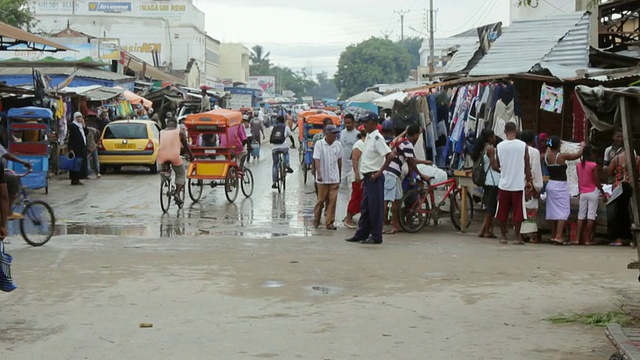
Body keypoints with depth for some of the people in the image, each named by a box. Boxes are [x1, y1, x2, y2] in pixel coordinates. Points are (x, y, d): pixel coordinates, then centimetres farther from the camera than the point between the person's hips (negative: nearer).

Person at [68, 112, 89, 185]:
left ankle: (77, 179, 12)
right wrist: (71, 148, -21)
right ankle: (74, 179, -7)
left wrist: (84, 125, 3)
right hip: (76, 148, -9)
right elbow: (71, 138, -14)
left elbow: (85, 134, 11)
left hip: (82, 148, 9)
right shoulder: (72, 126, -8)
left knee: (81, 163, 8)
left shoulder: (80, 126, 18)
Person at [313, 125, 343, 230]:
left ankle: (329, 223, 5)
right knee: (321, 200, 6)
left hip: (334, 178, 3)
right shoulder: (319, 144, -7)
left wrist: (340, 175, 18)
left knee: (332, 200, -1)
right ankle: (316, 220, 23)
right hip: (322, 178, -3)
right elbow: (317, 160, -13)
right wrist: (319, 174, -24)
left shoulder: (338, 145, 4)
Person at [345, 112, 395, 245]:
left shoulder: (377, 138, -15)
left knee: (375, 207, -3)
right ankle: (362, 234, 20)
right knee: (365, 207, 13)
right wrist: (365, 175, 17)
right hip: (368, 177, 9)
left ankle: (376, 236, 3)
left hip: (374, 177, -9)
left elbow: (390, 156, -23)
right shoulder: (368, 137, 13)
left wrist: (379, 172, -18)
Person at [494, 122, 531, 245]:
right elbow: (527, 166, -2)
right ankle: (517, 238, 5)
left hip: (504, 184, 1)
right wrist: (528, 179, 11)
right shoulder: (523, 146, -5)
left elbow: (496, 166, 4)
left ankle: (503, 237, 14)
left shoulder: (499, 146, -1)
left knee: (502, 212, 10)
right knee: (517, 212, 4)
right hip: (518, 184, -1)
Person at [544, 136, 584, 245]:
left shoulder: (547, 155, 1)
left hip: (550, 184, 7)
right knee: (563, 211, -6)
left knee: (553, 210, 14)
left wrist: (554, 143, 41)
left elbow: (549, 148, 27)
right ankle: (559, 236, -16)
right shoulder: (562, 156, -15)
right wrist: (582, 146, 14)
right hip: (560, 186, -7)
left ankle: (553, 236, 21)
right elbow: (578, 155, -4)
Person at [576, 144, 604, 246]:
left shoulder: (578, 165, 3)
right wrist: (603, 192, 0)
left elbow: (579, 180, 9)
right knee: (591, 216, -2)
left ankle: (577, 239, 5)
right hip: (593, 192, -5)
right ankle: (587, 239, -3)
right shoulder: (593, 165, -12)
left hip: (582, 193, 5)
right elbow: (597, 181, -11)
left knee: (581, 216, 9)